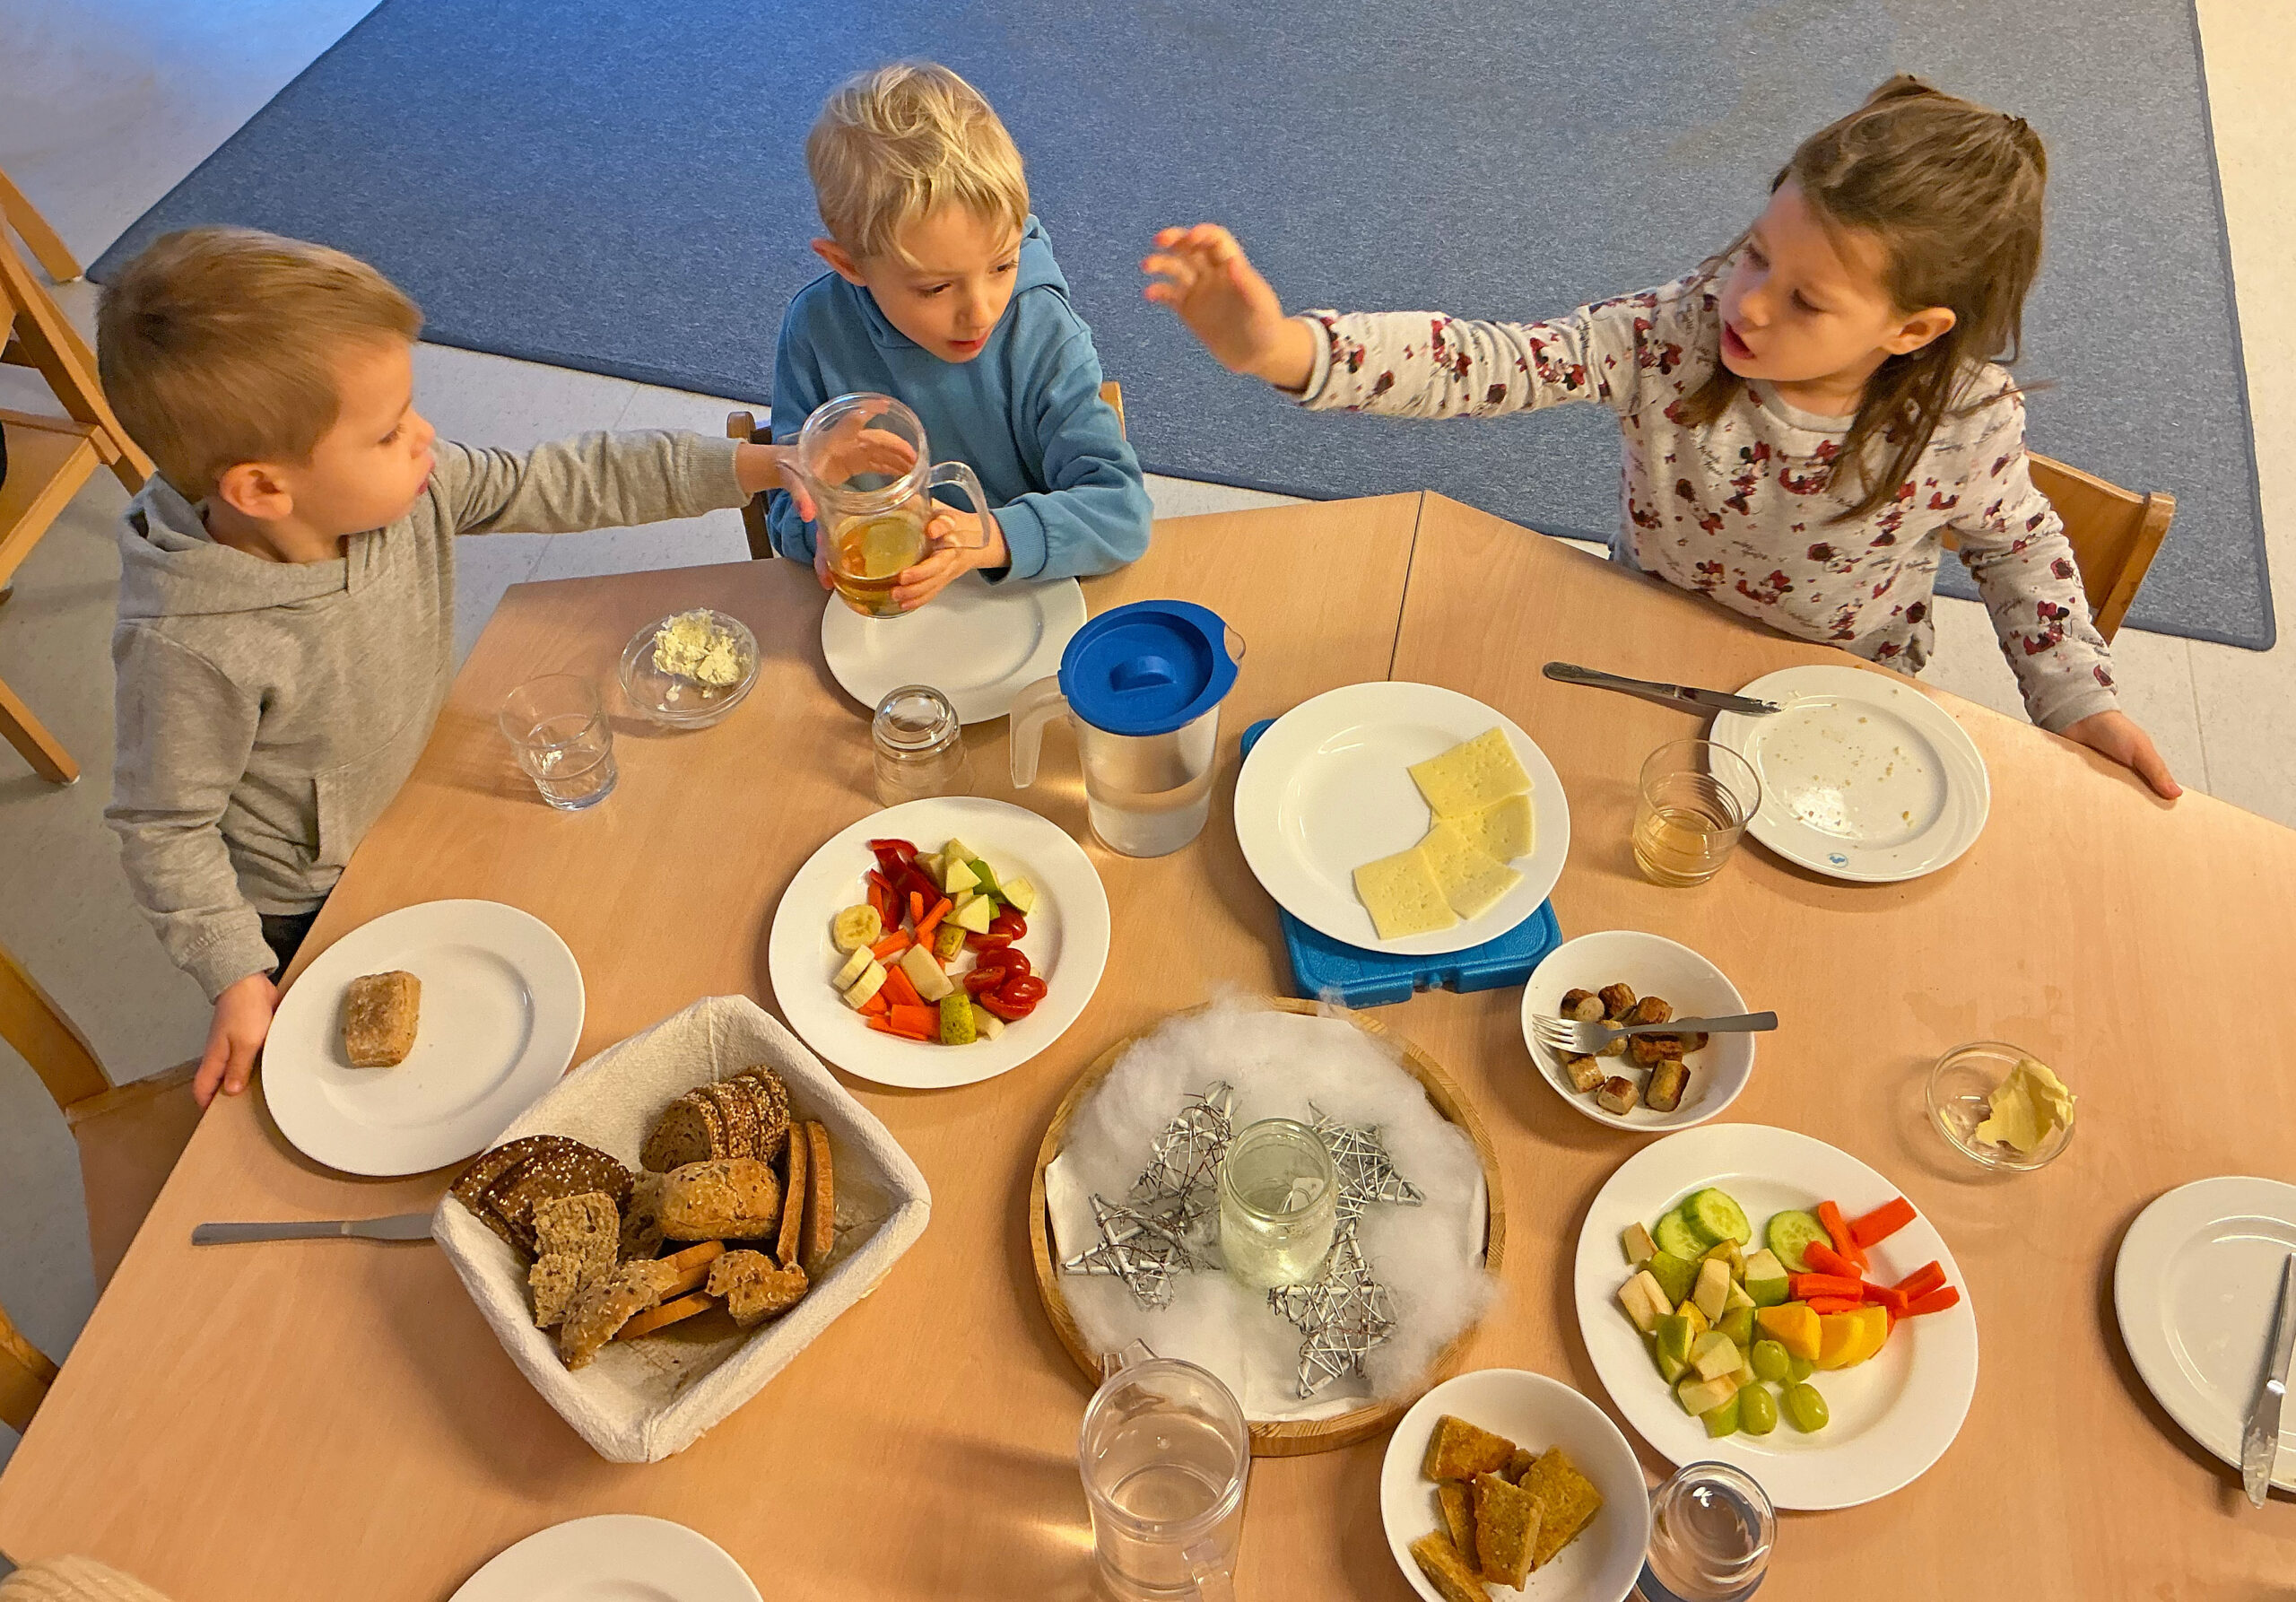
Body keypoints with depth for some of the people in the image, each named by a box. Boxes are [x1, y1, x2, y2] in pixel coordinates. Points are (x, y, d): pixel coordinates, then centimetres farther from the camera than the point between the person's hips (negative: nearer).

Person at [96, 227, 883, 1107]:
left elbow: (567, 483, -14)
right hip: (306, 911, -5)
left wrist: (765, 465, -16)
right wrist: (238, 980, -22)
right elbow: (163, 830, -23)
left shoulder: (412, 487, -22)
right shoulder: (191, 649, -36)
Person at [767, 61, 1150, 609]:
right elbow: (791, 497, 0)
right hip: (876, 615, 2)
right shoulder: (816, 331, -8)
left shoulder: (1044, 335, -12)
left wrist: (992, 538, -34)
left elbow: (1120, 513, -18)